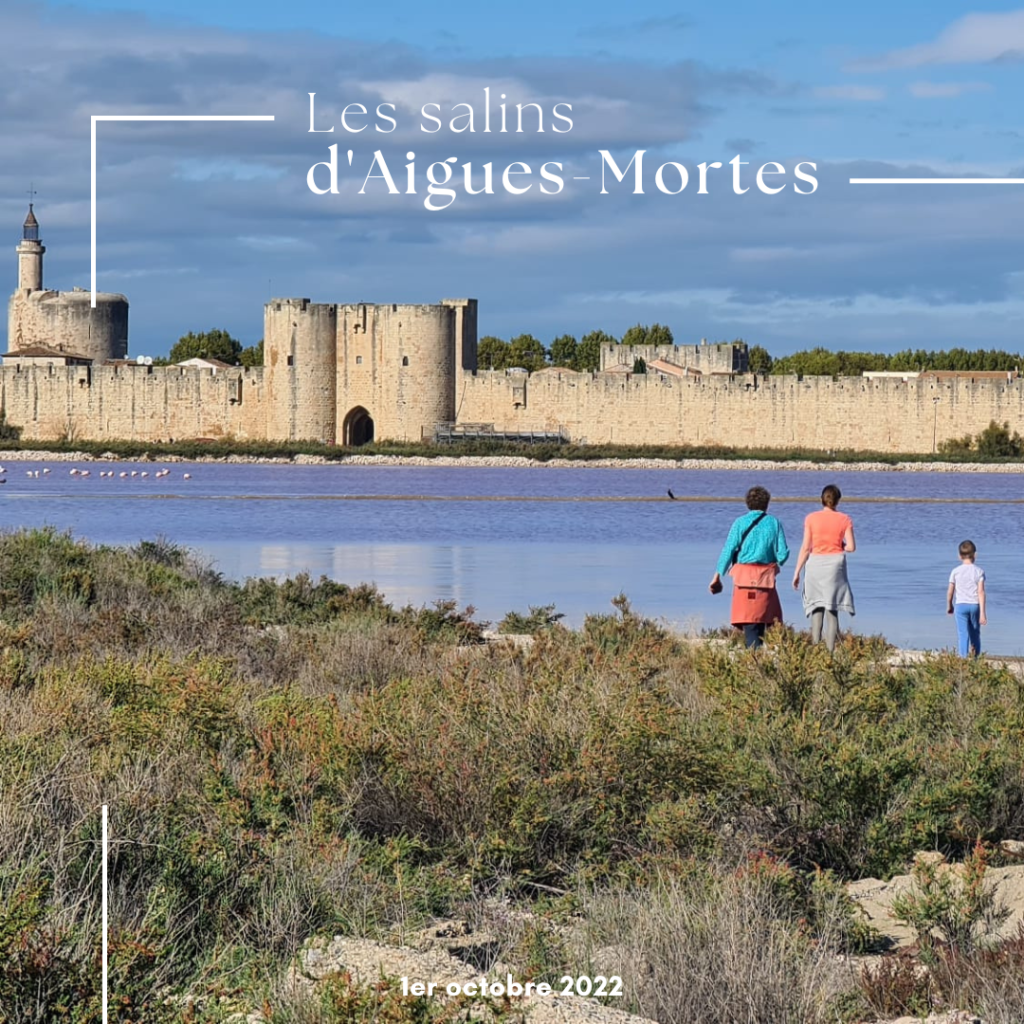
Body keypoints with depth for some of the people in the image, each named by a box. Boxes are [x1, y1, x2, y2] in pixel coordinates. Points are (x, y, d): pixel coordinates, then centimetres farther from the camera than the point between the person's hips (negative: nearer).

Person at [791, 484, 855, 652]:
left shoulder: (811, 518, -2)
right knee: (832, 610, 4)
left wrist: (797, 572, 2)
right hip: (836, 563, 0)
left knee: (816, 609, 6)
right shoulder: (845, 520, -1)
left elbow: (805, 548, -3)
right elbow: (851, 547, -5)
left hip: (816, 563, 0)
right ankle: (830, 650, -1)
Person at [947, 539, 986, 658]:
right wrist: (982, 613, -8)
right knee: (975, 635, 14)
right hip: (975, 605, 1)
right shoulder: (979, 572, -3)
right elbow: (981, 592, -7)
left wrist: (949, 606, 21)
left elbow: (950, 591, 3)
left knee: (963, 635, -4)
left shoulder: (956, 572, -2)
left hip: (960, 605, -1)